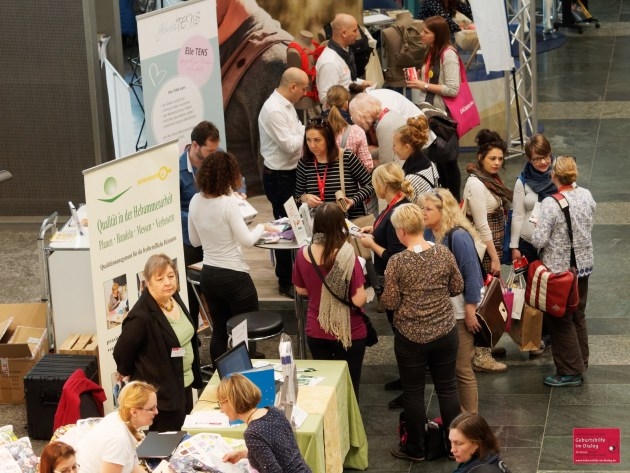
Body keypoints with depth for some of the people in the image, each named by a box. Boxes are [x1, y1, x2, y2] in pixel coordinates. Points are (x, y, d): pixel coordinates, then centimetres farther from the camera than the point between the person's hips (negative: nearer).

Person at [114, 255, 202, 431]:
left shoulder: (174, 298, -1)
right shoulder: (142, 317, -26)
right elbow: (121, 353, -19)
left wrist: (195, 376, 14)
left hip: (185, 385, 8)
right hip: (163, 392, -8)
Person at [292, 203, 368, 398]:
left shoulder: (303, 254, -9)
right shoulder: (347, 256, -23)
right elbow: (359, 300, -21)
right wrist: (363, 290, -1)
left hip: (316, 332, 4)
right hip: (348, 333, -4)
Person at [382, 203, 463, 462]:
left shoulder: (397, 262, -16)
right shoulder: (444, 253, -6)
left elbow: (390, 303, -11)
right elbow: (457, 288, 5)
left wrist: (386, 293, 9)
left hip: (411, 336, -3)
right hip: (445, 332, 3)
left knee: (413, 392, 9)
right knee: (447, 387, 15)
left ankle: (416, 449, 20)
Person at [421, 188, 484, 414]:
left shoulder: (458, 236, -20)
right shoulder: (428, 234, -1)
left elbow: (472, 275, -18)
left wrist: (470, 311, -17)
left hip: (459, 311, -7)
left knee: (462, 368, 2)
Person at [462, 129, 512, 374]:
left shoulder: (490, 178, 8)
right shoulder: (476, 184, -20)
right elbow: (481, 225, -20)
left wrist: (498, 253, 14)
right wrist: (494, 258, -18)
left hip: (493, 245, 9)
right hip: (483, 250, -9)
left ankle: (485, 346, 28)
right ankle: (480, 356, 2)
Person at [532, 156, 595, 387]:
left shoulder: (550, 204, -24)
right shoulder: (586, 196, -4)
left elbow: (539, 241, -23)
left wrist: (537, 228, -2)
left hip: (559, 269, -6)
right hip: (584, 264, 6)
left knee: (560, 320, 7)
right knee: (578, 316, 20)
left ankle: (570, 372, 14)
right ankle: (580, 364, 30)